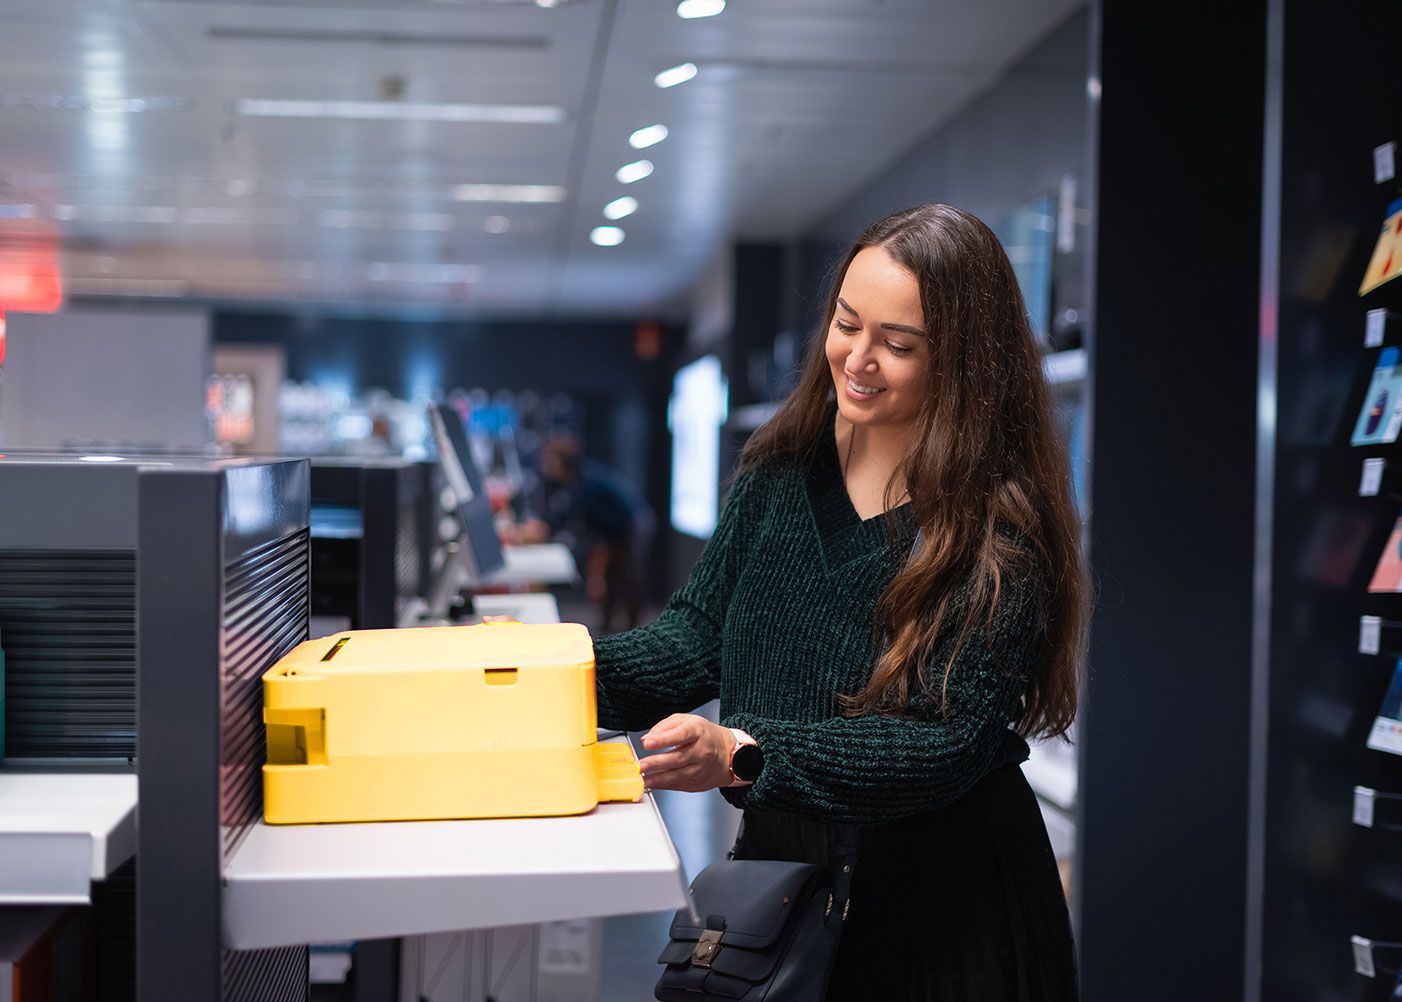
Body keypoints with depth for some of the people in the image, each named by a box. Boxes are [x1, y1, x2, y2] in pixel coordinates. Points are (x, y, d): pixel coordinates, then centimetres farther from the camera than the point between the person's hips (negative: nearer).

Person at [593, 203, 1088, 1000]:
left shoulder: (999, 530, -18)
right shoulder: (784, 469, 0)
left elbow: (950, 741, -23)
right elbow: (702, 633, 2)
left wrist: (745, 755, -35)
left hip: (941, 907, -4)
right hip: (780, 864, 5)